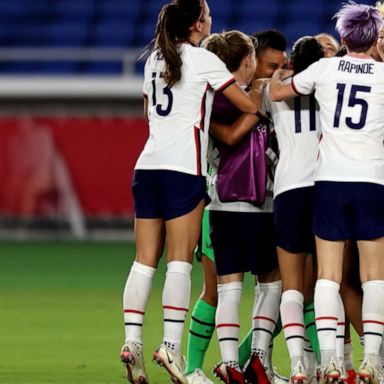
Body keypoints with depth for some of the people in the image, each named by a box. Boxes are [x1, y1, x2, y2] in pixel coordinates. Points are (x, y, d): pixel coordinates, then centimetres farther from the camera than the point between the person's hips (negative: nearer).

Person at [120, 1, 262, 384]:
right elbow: (250, 106, 0)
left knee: (144, 260, 4)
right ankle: (171, 345, -12)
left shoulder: (154, 61, 17)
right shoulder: (204, 60, -2)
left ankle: (132, 341, -5)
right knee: (179, 261, -6)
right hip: (184, 166, -6)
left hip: (148, 164, 6)